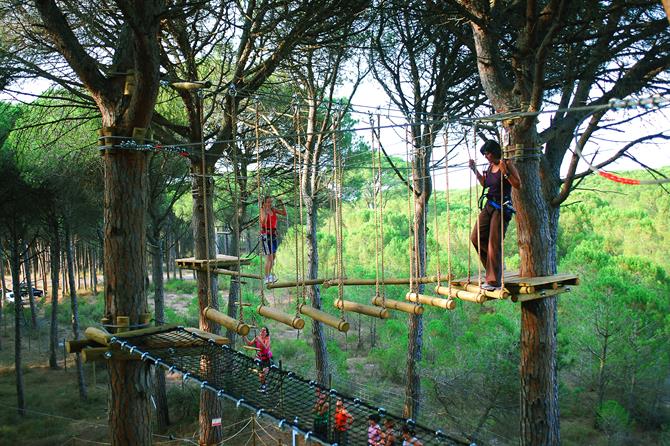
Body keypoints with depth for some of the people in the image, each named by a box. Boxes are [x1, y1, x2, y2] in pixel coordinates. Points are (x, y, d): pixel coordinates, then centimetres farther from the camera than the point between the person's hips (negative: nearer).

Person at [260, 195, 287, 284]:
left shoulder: (273, 210, 8)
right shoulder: (263, 211, -10)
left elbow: (284, 213, 8)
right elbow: (263, 222, -25)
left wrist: (282, 204, -2)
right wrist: (265, 212, -31)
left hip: (273, 235, 7)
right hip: (266, 235, -7)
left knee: (273, 256, 14)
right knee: (269, 257, -11)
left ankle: (269, 275, 28)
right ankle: (267, 278, -7)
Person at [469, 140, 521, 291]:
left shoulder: (507, 164, -9)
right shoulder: (490, 167, 11)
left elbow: (518, 185, -15)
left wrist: (505, 172, -24)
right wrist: (474, 169, 20)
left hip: (502, 208, -8)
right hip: (489, 206, 8)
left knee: (494, 243, -8)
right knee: (476, 237, 5)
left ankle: (494, 281, -1)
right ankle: (497, 263, 22)